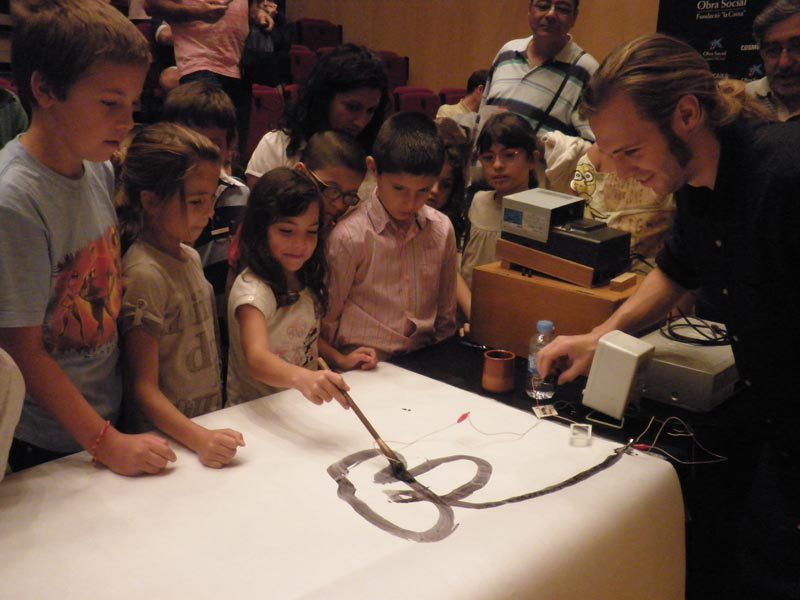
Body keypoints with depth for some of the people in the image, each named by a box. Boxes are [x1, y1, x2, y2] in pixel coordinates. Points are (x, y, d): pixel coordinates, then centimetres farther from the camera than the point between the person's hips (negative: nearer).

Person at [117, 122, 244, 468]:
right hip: (168, 439, -7)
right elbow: (144, 387, -19)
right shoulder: (144, 274, -19)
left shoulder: (190, 257, 6)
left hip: (207, 424, 7)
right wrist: (199, 439, -32)